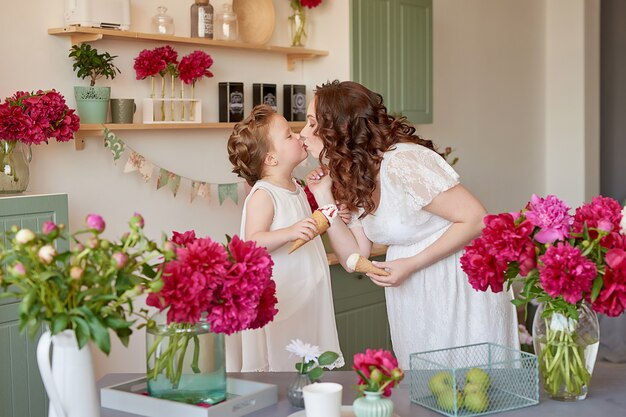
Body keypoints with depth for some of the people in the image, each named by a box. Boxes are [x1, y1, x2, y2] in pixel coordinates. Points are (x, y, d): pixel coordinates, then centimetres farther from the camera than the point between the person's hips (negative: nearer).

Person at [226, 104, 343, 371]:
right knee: (279, 364, -3)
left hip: (304, 296, 9)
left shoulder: (296, 188, 12)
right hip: (277, 298, -9)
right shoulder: (262, 196, -16)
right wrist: (289, 233, -39)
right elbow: (252, 242, -27)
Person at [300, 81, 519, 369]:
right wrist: (325, 199, -6)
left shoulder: (402, 162, -23)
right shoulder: (353, 178, 3)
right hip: (411, 295, 8)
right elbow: (354, 257, 0)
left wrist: (410, 265, -23)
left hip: (460, 287, -8)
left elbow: (475, 220, -22)